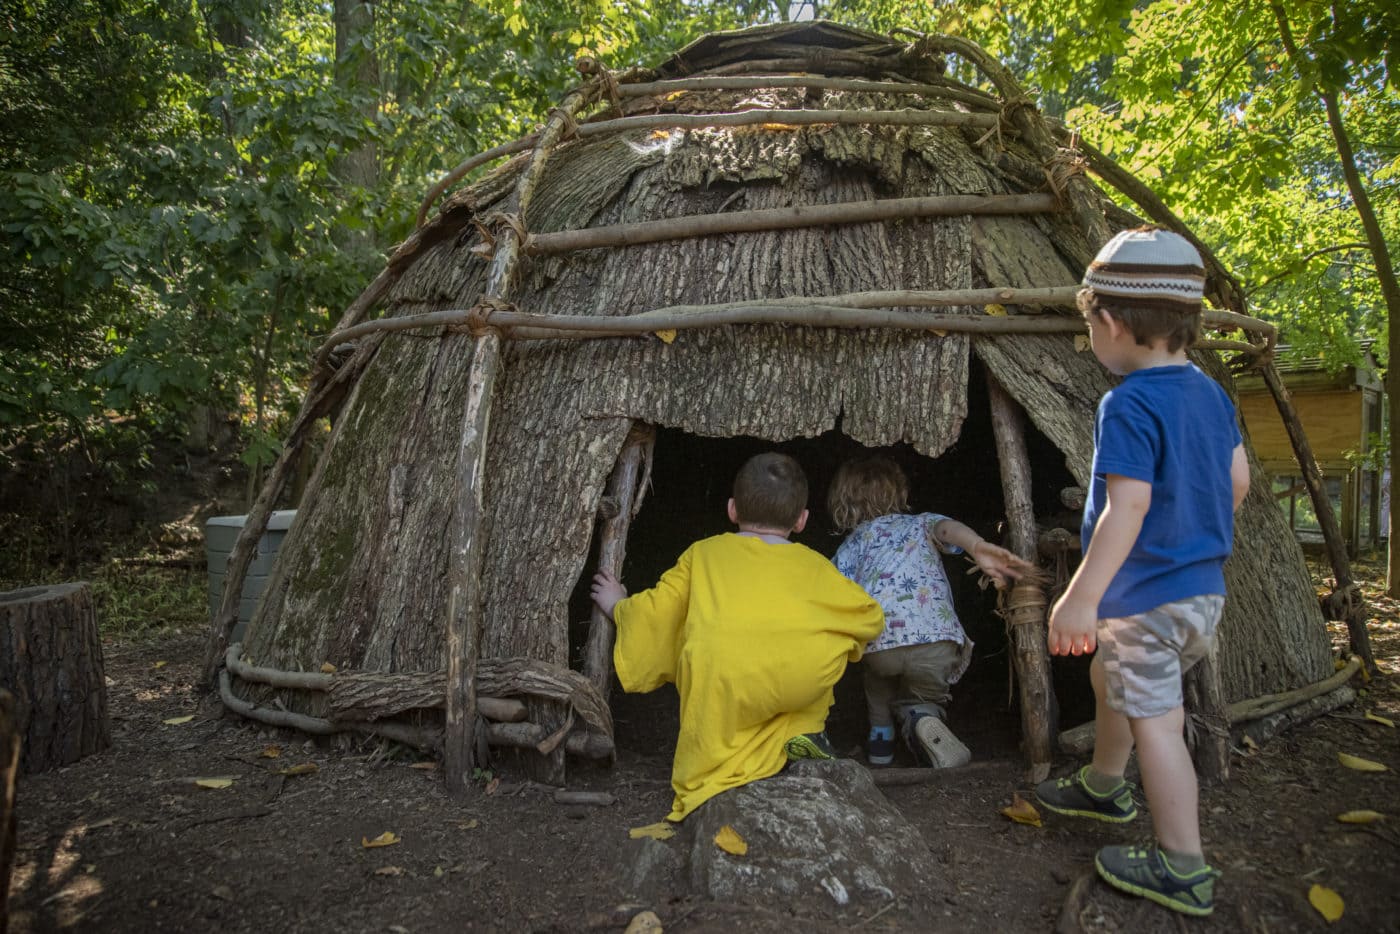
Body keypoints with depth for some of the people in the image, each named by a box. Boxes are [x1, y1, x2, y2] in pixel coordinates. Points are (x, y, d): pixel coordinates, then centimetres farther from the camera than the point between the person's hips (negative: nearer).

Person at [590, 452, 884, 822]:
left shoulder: (704, 552, 28)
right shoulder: (812, 564, 30)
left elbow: (656, 610, 26)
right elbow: (871, 615, 34)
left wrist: (618, 606, 47)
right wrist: (845, 641, 56)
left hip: (721, 680, -1)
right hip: (802, 677, 2)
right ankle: (802, 732, 18)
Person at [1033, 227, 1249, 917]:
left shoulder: (1128, 403, -21)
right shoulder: (1211, 393, 5)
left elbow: (1129, 505, -28)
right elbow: (1238, 481, 11)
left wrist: (1080, 597, -27)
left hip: (1146, 595, -9)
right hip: (1204, 586, 10)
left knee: (1154, 720, 1)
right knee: (1111, 677, 27)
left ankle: (1182, 869, 12)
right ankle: (1103, 787, 46)